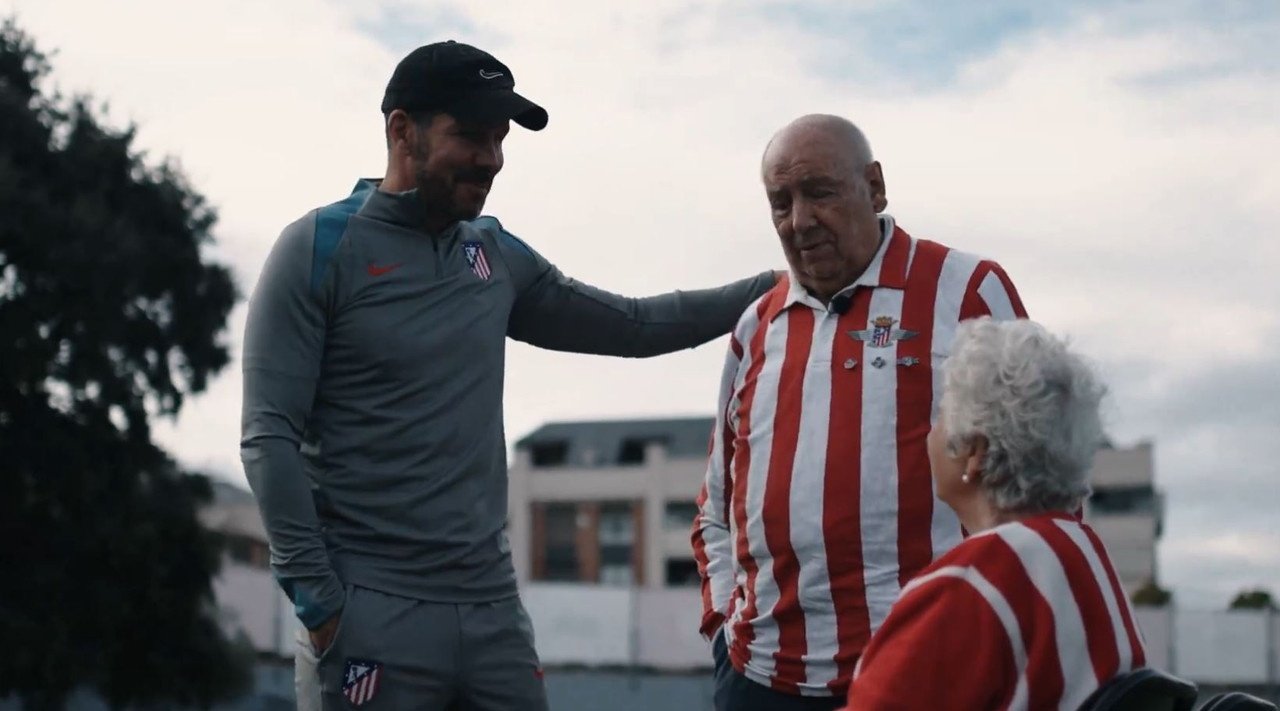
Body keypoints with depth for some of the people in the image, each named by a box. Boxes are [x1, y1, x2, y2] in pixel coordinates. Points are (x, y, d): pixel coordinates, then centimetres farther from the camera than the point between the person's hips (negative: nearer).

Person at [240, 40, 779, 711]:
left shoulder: (498, 255, 12)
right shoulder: (321, 248, -5)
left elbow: (633, 325, 21)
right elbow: (269, 436, -10)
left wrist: (771, 286, 15)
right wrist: (316, 598, -14)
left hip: (493, 606, 6)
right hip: (371, 611, -5)